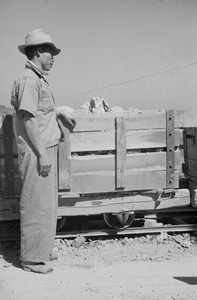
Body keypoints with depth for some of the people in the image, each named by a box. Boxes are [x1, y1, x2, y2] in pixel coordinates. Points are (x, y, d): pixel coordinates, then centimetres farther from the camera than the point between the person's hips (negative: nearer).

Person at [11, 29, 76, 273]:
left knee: (46, 204, 16)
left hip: (45, 150, 10)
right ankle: (32, 259, 4)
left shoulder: (39, 80, 17)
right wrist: (42, 154, -22)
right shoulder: (28, 80, -14)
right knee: (37, 205, -5)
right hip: (36, 152, -10)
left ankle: (41, 251, 27)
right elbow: (28, 118, -21)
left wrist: (61, 113, 30)